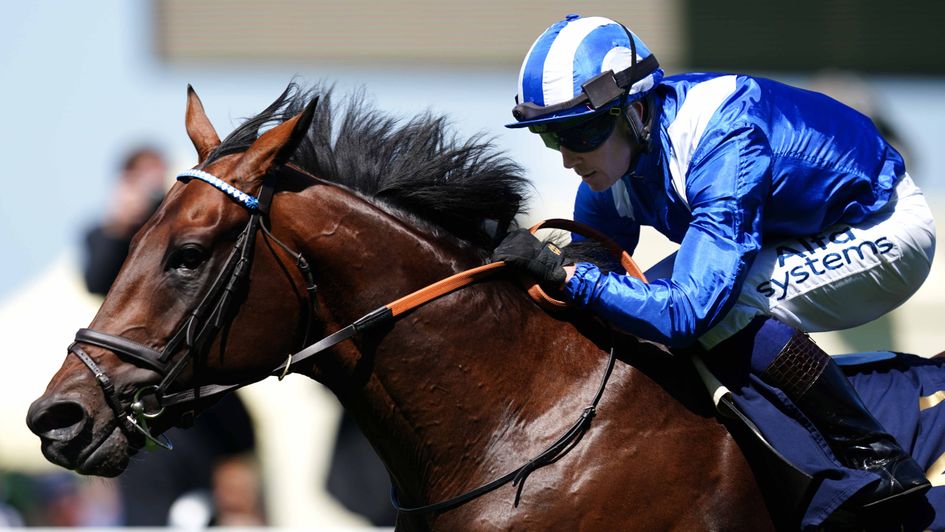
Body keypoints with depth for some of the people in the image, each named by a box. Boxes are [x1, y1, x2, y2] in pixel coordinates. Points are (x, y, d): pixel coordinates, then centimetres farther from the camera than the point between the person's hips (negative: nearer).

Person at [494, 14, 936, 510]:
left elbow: (690, 309, -42)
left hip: (885, 227, -9)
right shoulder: (614, 155, -11)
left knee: (718, 306, -30)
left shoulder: (723, 143, -36)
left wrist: (562, 272, -41)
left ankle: (878, 459, -23)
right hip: (802, 229, 9)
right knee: (647, 299, -4)